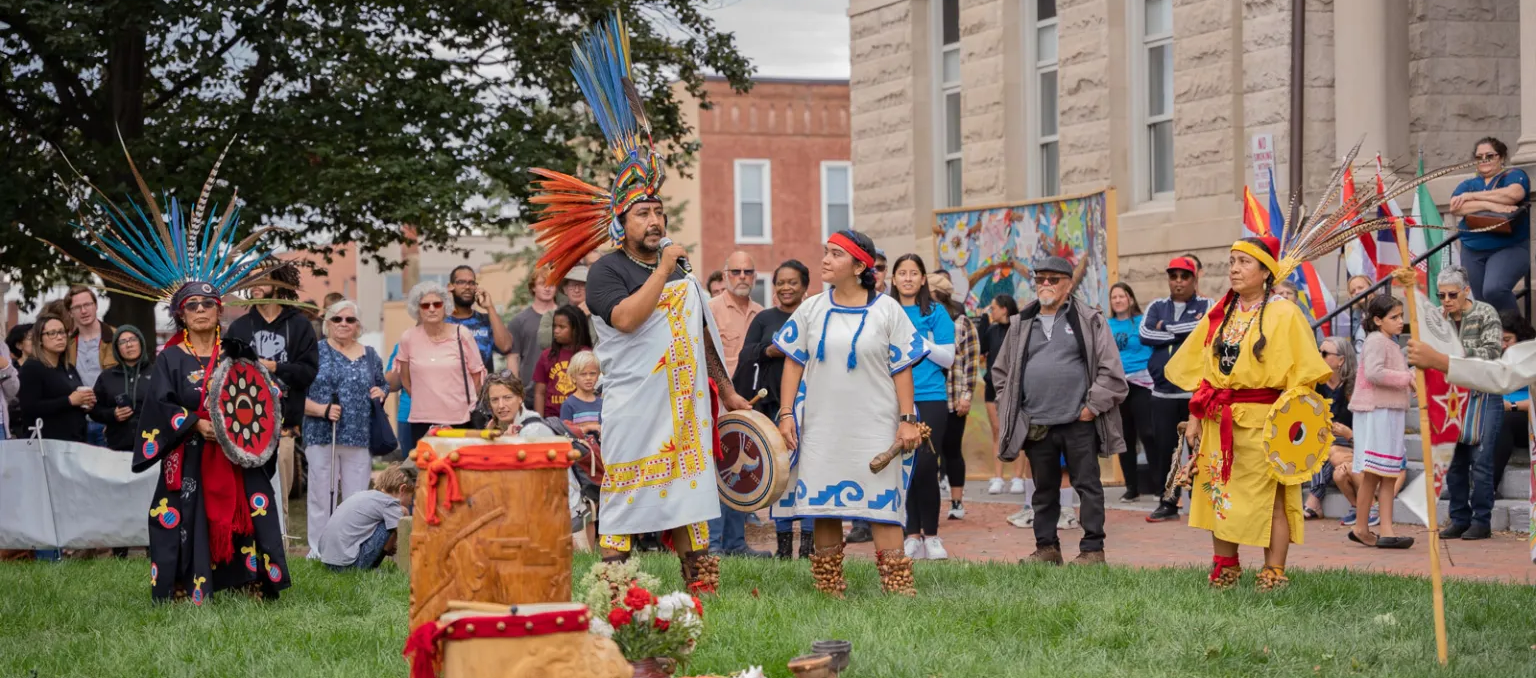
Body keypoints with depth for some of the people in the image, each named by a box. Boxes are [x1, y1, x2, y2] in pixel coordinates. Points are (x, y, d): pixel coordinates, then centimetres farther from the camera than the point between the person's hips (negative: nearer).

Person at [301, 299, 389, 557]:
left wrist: (381, 393, 2)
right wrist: (321, 409, -16)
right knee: (321, 497, -1)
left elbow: (382, 386, 25)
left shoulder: (370, 356, 14)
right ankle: (318, 553, 6)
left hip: (360, 439, 3)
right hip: (322, 437, -3)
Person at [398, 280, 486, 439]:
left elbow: (477, 374, 7)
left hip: (461, 419, -1)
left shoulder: (461, 335, -2)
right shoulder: (408, 338, 0)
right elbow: (405, 380, 13)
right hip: (422, 422, 1)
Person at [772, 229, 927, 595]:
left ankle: (897, 586, -5)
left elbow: (902, 369, 0)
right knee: (824, 504, 5)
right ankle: (828, 587, 12)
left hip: (875, 428, -3)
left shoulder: (887, 310, 0)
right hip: (822, 425, 3)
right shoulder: (811, 309, 7)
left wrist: (907, 419, -6)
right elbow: (793, 363, 8)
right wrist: (786, 414, 0)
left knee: (883, 503, -6)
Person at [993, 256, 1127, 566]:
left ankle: (1092, 549, 5)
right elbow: (1001, 371, 20)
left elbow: (1110, 369, -4)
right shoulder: (1023, 325, 12)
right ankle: (1046, 548, 19)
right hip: (1036, 425, 4)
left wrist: (1093, 406, -8)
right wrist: (1010, 411, 12)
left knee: (1087, 486, 0)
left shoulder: (1089, 321, 0)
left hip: (1079, 424, -4)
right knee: (1044, 490, 11)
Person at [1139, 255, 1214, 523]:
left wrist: (1167, 329, -8)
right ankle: (1168, 502, 13)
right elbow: (1145, 334, -3)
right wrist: (1186, 332, -7)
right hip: (1163, 392, 3)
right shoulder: (1157, 307, 14)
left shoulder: (1206, 306, 5)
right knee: (1163, 447, 4)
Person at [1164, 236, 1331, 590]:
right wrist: (1195, 417, 9)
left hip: (1263, 422, -5)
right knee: (1219, 494, 7)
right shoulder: (1220, 314, 13)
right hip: (1219, 422, 6)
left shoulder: (1284, 314, -3)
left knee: (1269, 497, -3)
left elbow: (1301, 375, -7)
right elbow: (1201, 372, 16)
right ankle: (1225, 568, 17)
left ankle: (1274, 574, 3)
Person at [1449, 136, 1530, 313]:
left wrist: (1473, 196, -10)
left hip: (1509, 247, -5)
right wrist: (1490, 205, -19)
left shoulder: (1513, 175, 5)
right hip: (1473, 251, 5)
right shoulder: (1468, 184, 15)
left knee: (1494, 290, -28)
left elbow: (1514, 194, -18)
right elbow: (1455, 207, -4)